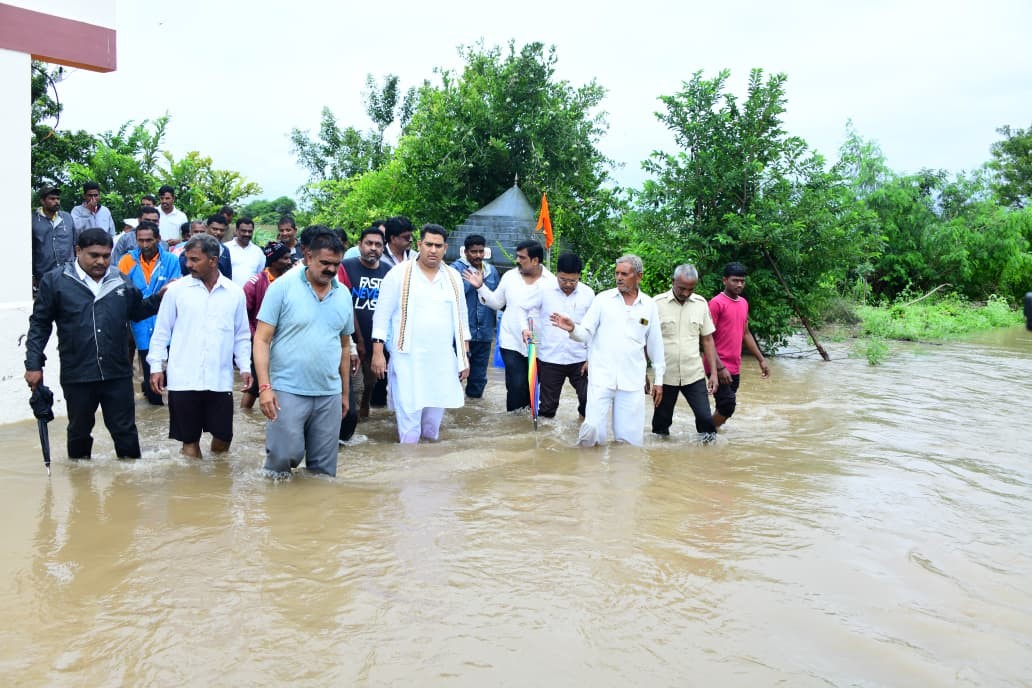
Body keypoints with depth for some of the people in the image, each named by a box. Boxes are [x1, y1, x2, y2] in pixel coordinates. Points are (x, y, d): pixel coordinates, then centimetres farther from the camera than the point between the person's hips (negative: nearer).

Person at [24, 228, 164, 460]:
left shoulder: (120, 281, 5)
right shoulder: (55, 281, -2)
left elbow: (138, 310, 19)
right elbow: (39, 325, 2)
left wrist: (161, 297, 1)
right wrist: (34, 365, -3)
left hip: (118, 373, 1)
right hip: (76, 376, -1)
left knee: (125, 431, 9)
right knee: (79, 431, 17)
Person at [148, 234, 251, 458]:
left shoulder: (235, 292, 4)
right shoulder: (177, 289, 1)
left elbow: (242, 335, 11)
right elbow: (161, 332, 5)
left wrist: (245, 367, 3)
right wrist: (156, 366, 0)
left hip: (220, 380, 1)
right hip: (183, 380, -1)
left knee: (223, 436, 6)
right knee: (189, 438, 7)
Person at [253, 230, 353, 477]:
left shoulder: (343, 295, 9)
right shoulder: (283, 286, -5)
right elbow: (261, 339, -6)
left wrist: (345, 392, 18)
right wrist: (264, 387, -15)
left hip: (329, 395, 4)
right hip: (288, 391, -4)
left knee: (324, 469, 9)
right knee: (285, 456, -5)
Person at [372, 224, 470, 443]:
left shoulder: (453, 278, 10)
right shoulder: (400, 274, -3)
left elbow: (461, 319, 15)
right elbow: (382, 315, -3)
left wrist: (465, 356, 12)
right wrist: (377, 352, -9)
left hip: (443, 360, 4)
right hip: (408, 359, -4)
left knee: (434, 419, 11)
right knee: (409, 417, -4)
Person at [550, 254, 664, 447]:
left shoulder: (649, 305, 7)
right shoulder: (603, 299, 2)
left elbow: (655, 344, 14)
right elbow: (586, 333, 0)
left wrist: (658, 379, 15)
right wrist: (572, 328, -22)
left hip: (632, 381, 2)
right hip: (601, 377, -2)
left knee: (630, 438, 4)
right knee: (593, 430, -11)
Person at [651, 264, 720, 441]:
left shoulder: (700, 303, 3)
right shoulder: (657, 304, -6)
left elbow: (707, 340, 8)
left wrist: (713, 372, 3)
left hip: (694, 374, 2)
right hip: (665, 375, -1)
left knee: (705, 418, -4)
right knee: (661, 420, 9)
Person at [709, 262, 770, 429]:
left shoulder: (744, 303, 12)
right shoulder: (716, 303, -12)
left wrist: (761, 359, 18)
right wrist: (720, 367, -21)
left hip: (735, 368, 7)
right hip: (720, 368, -7)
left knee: (726, 406, 11)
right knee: (727, 405, -12)